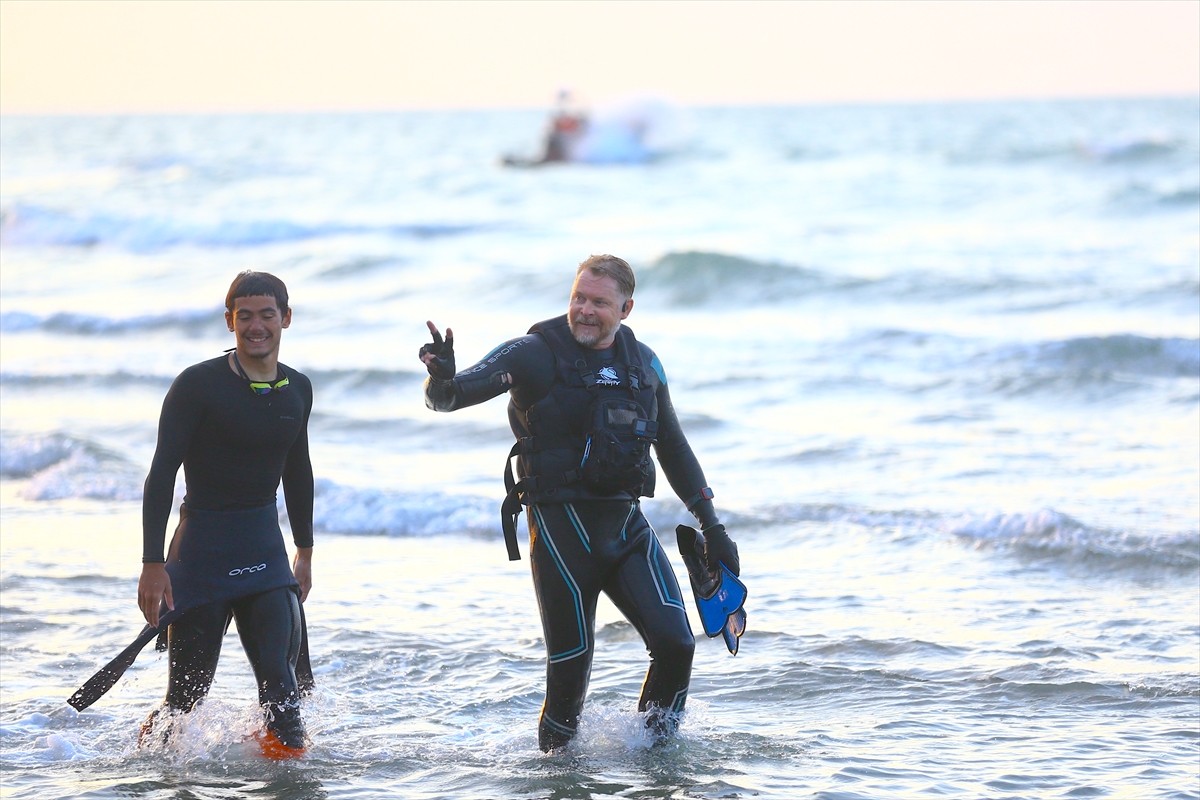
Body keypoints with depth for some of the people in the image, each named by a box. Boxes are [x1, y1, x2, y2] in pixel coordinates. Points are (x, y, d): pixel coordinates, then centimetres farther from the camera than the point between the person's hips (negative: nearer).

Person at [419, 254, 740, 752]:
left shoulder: (643, 364, 10)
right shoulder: (537, 354, -5)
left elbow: (673, 449, 22)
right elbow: (452, 396, -12)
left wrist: (712, 527, 20)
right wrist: (442, 380, -37)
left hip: (626, 524, 4)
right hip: (560, 526, -4)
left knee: (675, 643, -9)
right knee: (571, 663, -4)